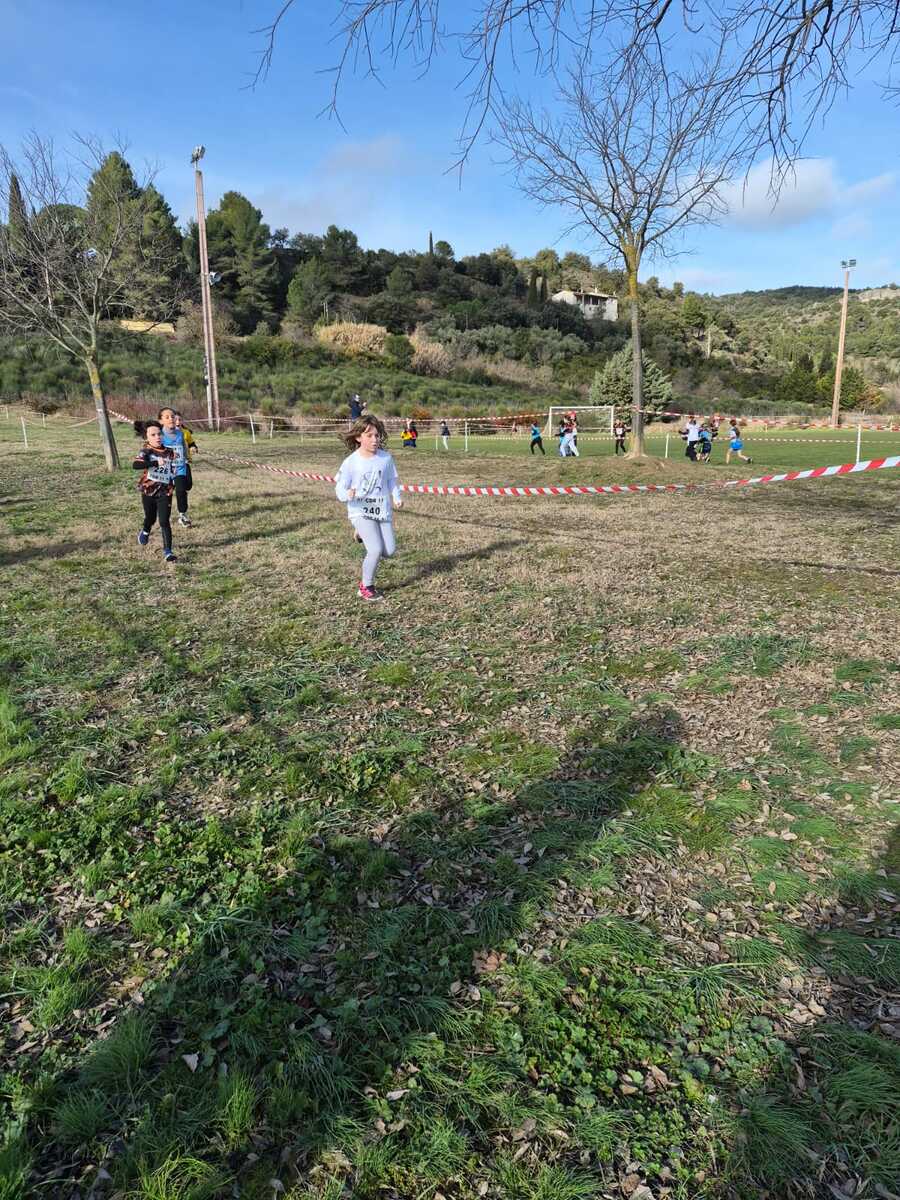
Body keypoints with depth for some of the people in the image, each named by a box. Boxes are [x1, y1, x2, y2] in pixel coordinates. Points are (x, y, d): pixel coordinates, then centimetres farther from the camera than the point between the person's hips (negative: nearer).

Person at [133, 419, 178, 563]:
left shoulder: (170, 452, 0)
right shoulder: (146, 451, -9)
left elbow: (173, 472, 10)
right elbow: (135, 465, -28)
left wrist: (172, 485, -6)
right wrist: (155, 463, -37)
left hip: (165, 492, 0)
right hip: (148, 491, 0)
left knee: (164, 522, -9)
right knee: (150, 518, 20)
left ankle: (167, 552, -6)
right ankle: (145, 532, 55)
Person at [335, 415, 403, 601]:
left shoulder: (386, 458, -2)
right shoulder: (350, 462, -10)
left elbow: (392, 480, 13)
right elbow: (339, 488, -7)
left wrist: (397, 497, -3)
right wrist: (347, 495, -29)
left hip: (383, 511, 4)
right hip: (361, 512, -4)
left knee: (389, 552, 3)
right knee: (376, 550, -18)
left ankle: (365, 535, 35)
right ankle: (366, 587, 4)